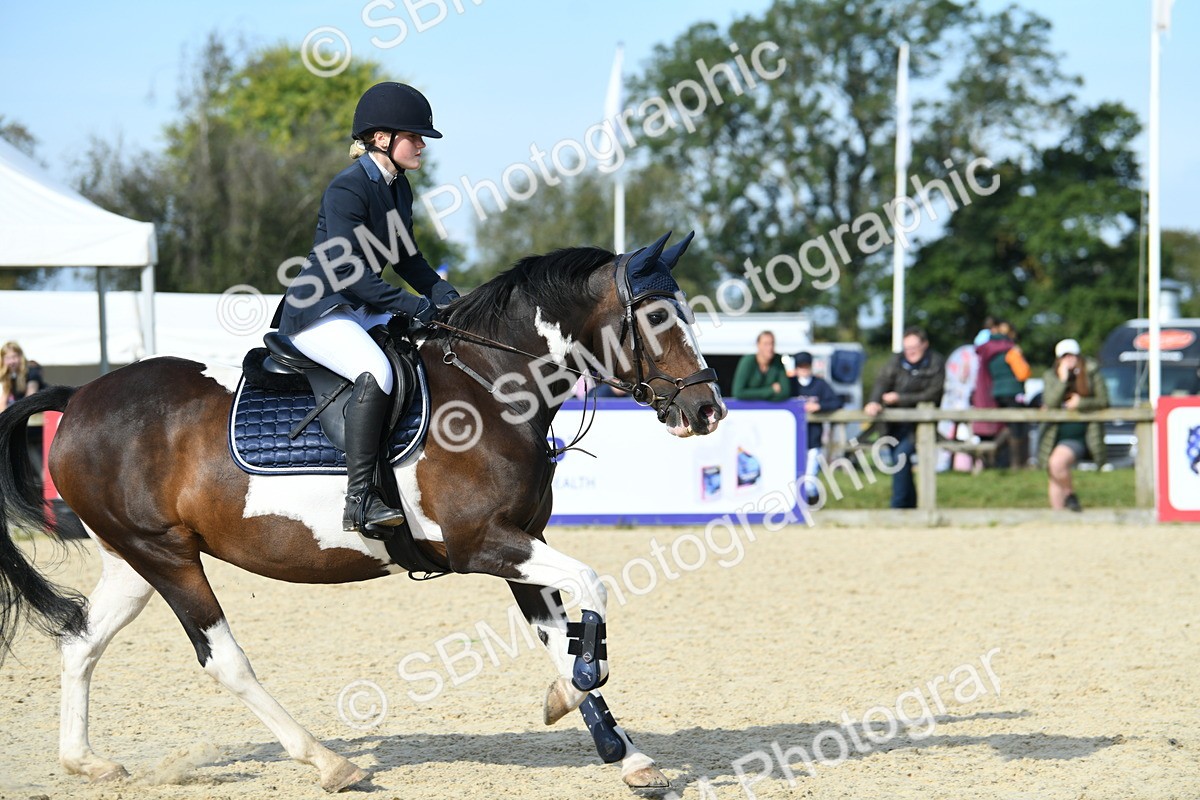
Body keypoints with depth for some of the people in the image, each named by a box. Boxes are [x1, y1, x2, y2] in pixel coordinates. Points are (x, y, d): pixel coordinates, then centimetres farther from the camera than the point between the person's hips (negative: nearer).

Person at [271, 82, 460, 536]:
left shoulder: (398, 188, 11)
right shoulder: (348, 189, -18)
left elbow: (405, 259, 19)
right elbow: (346, 272, -24)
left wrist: (445, 296, 2)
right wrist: (413, 306, -26)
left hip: (361, 311, 10)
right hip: (317, 313, -10)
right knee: (376, 371, -35)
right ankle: (359, 498, -37)